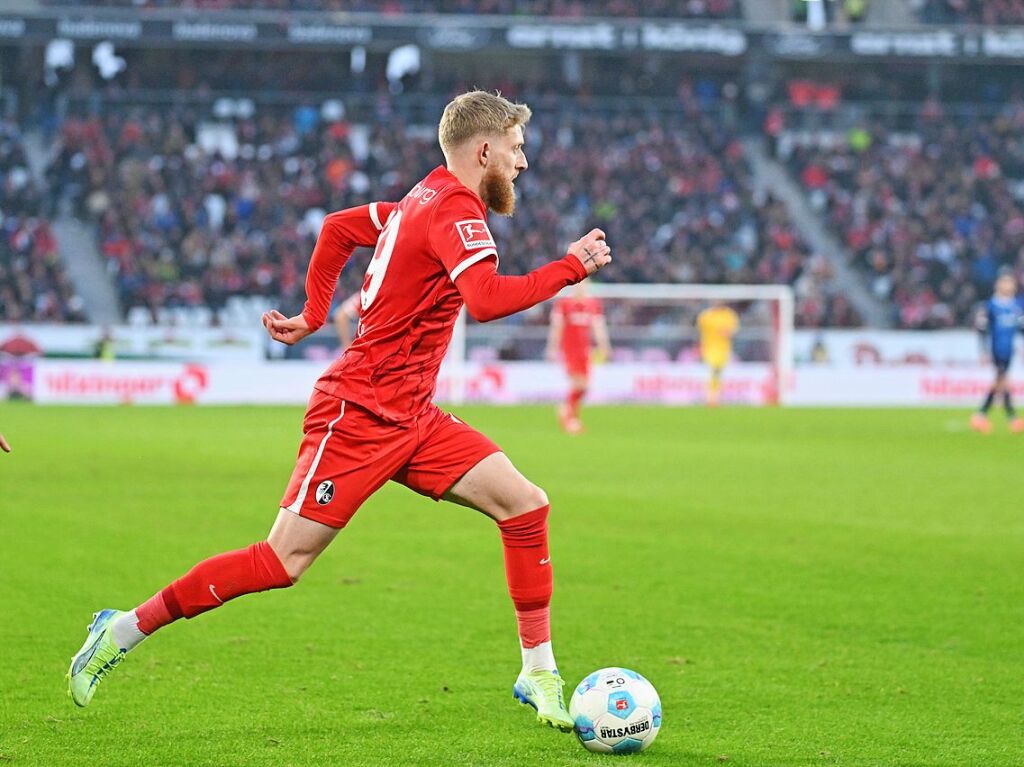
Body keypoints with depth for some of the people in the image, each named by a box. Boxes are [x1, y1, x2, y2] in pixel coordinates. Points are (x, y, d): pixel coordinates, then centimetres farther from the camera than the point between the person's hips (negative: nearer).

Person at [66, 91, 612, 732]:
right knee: (283, 563, -8)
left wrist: (314, 315, 24)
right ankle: (125, 629, 5)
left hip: (411, 417, 10)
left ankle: (539, 676, 3)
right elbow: (487, 299, -32)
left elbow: (338, 227, 25)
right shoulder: (455, 209, -15)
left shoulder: (427, 200, 13)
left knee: (526, 505, -2)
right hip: (359, 414, -10)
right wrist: (570, 269, -22)